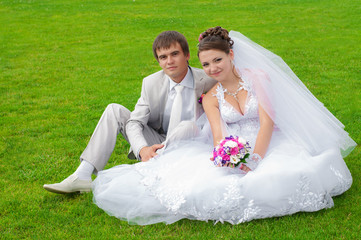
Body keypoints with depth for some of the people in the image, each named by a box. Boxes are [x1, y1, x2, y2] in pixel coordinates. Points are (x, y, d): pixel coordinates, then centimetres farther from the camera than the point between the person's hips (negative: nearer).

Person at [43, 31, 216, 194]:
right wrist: (143, 149, -31)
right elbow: (135, 122, -10)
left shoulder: (207, 81, -14)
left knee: (188, 126, -37)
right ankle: (82, 177, -15)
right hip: (156, 144, 4)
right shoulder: (151, 83, -5)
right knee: (114, 111, -9)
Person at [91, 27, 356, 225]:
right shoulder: (211, 98, 5)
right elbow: (219, 137, -8)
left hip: (269, 144, -2)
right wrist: (231, 161, -32)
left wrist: (253, 162, -27)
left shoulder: (259, 77, -5)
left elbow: (267, 124, -14)